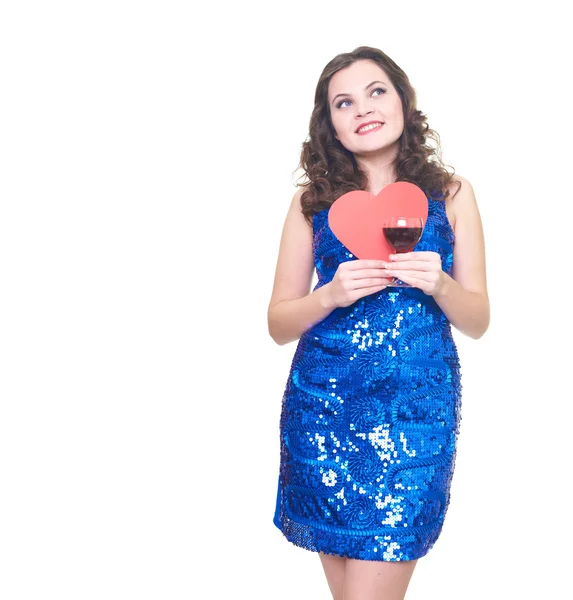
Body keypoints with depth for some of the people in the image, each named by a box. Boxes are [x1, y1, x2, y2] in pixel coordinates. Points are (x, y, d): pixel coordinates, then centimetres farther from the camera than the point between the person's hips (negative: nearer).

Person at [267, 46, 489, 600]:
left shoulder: (450, 194, 6)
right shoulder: (313, 201, 6)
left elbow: (477, 321, 7)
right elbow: (279, 323, 7)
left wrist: (439, 284, -13)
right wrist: (332, 295, -13)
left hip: (416, 409, -1)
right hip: (323, 408, 1)